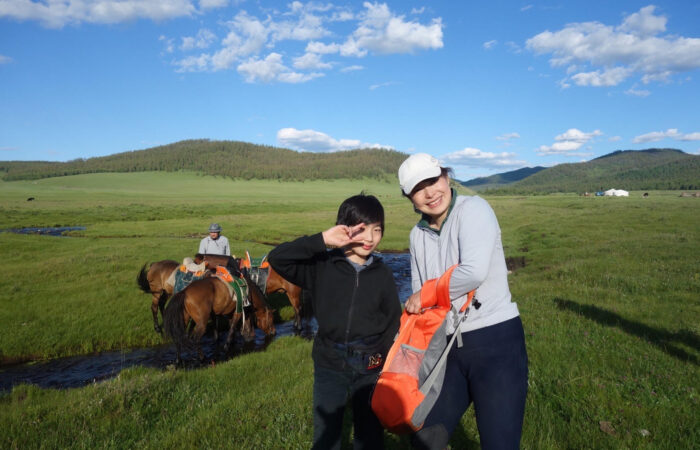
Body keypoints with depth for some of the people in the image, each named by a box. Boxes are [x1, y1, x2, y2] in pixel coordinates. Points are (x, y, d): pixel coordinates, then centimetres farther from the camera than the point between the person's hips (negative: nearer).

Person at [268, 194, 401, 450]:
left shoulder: (382, 274, -2)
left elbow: (393, 325, 3)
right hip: (329, 365, -1)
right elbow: (277, 259, -18)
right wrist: (322, 240, -25)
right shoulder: (323, 266, -7)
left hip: (370, 369, 1)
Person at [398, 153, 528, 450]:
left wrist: (426, 294, -12)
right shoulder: (418, 235, 9)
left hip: (496, 341, -6)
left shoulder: (473, 208, -12)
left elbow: (474, 272, -26)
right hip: (450, 347, 7)